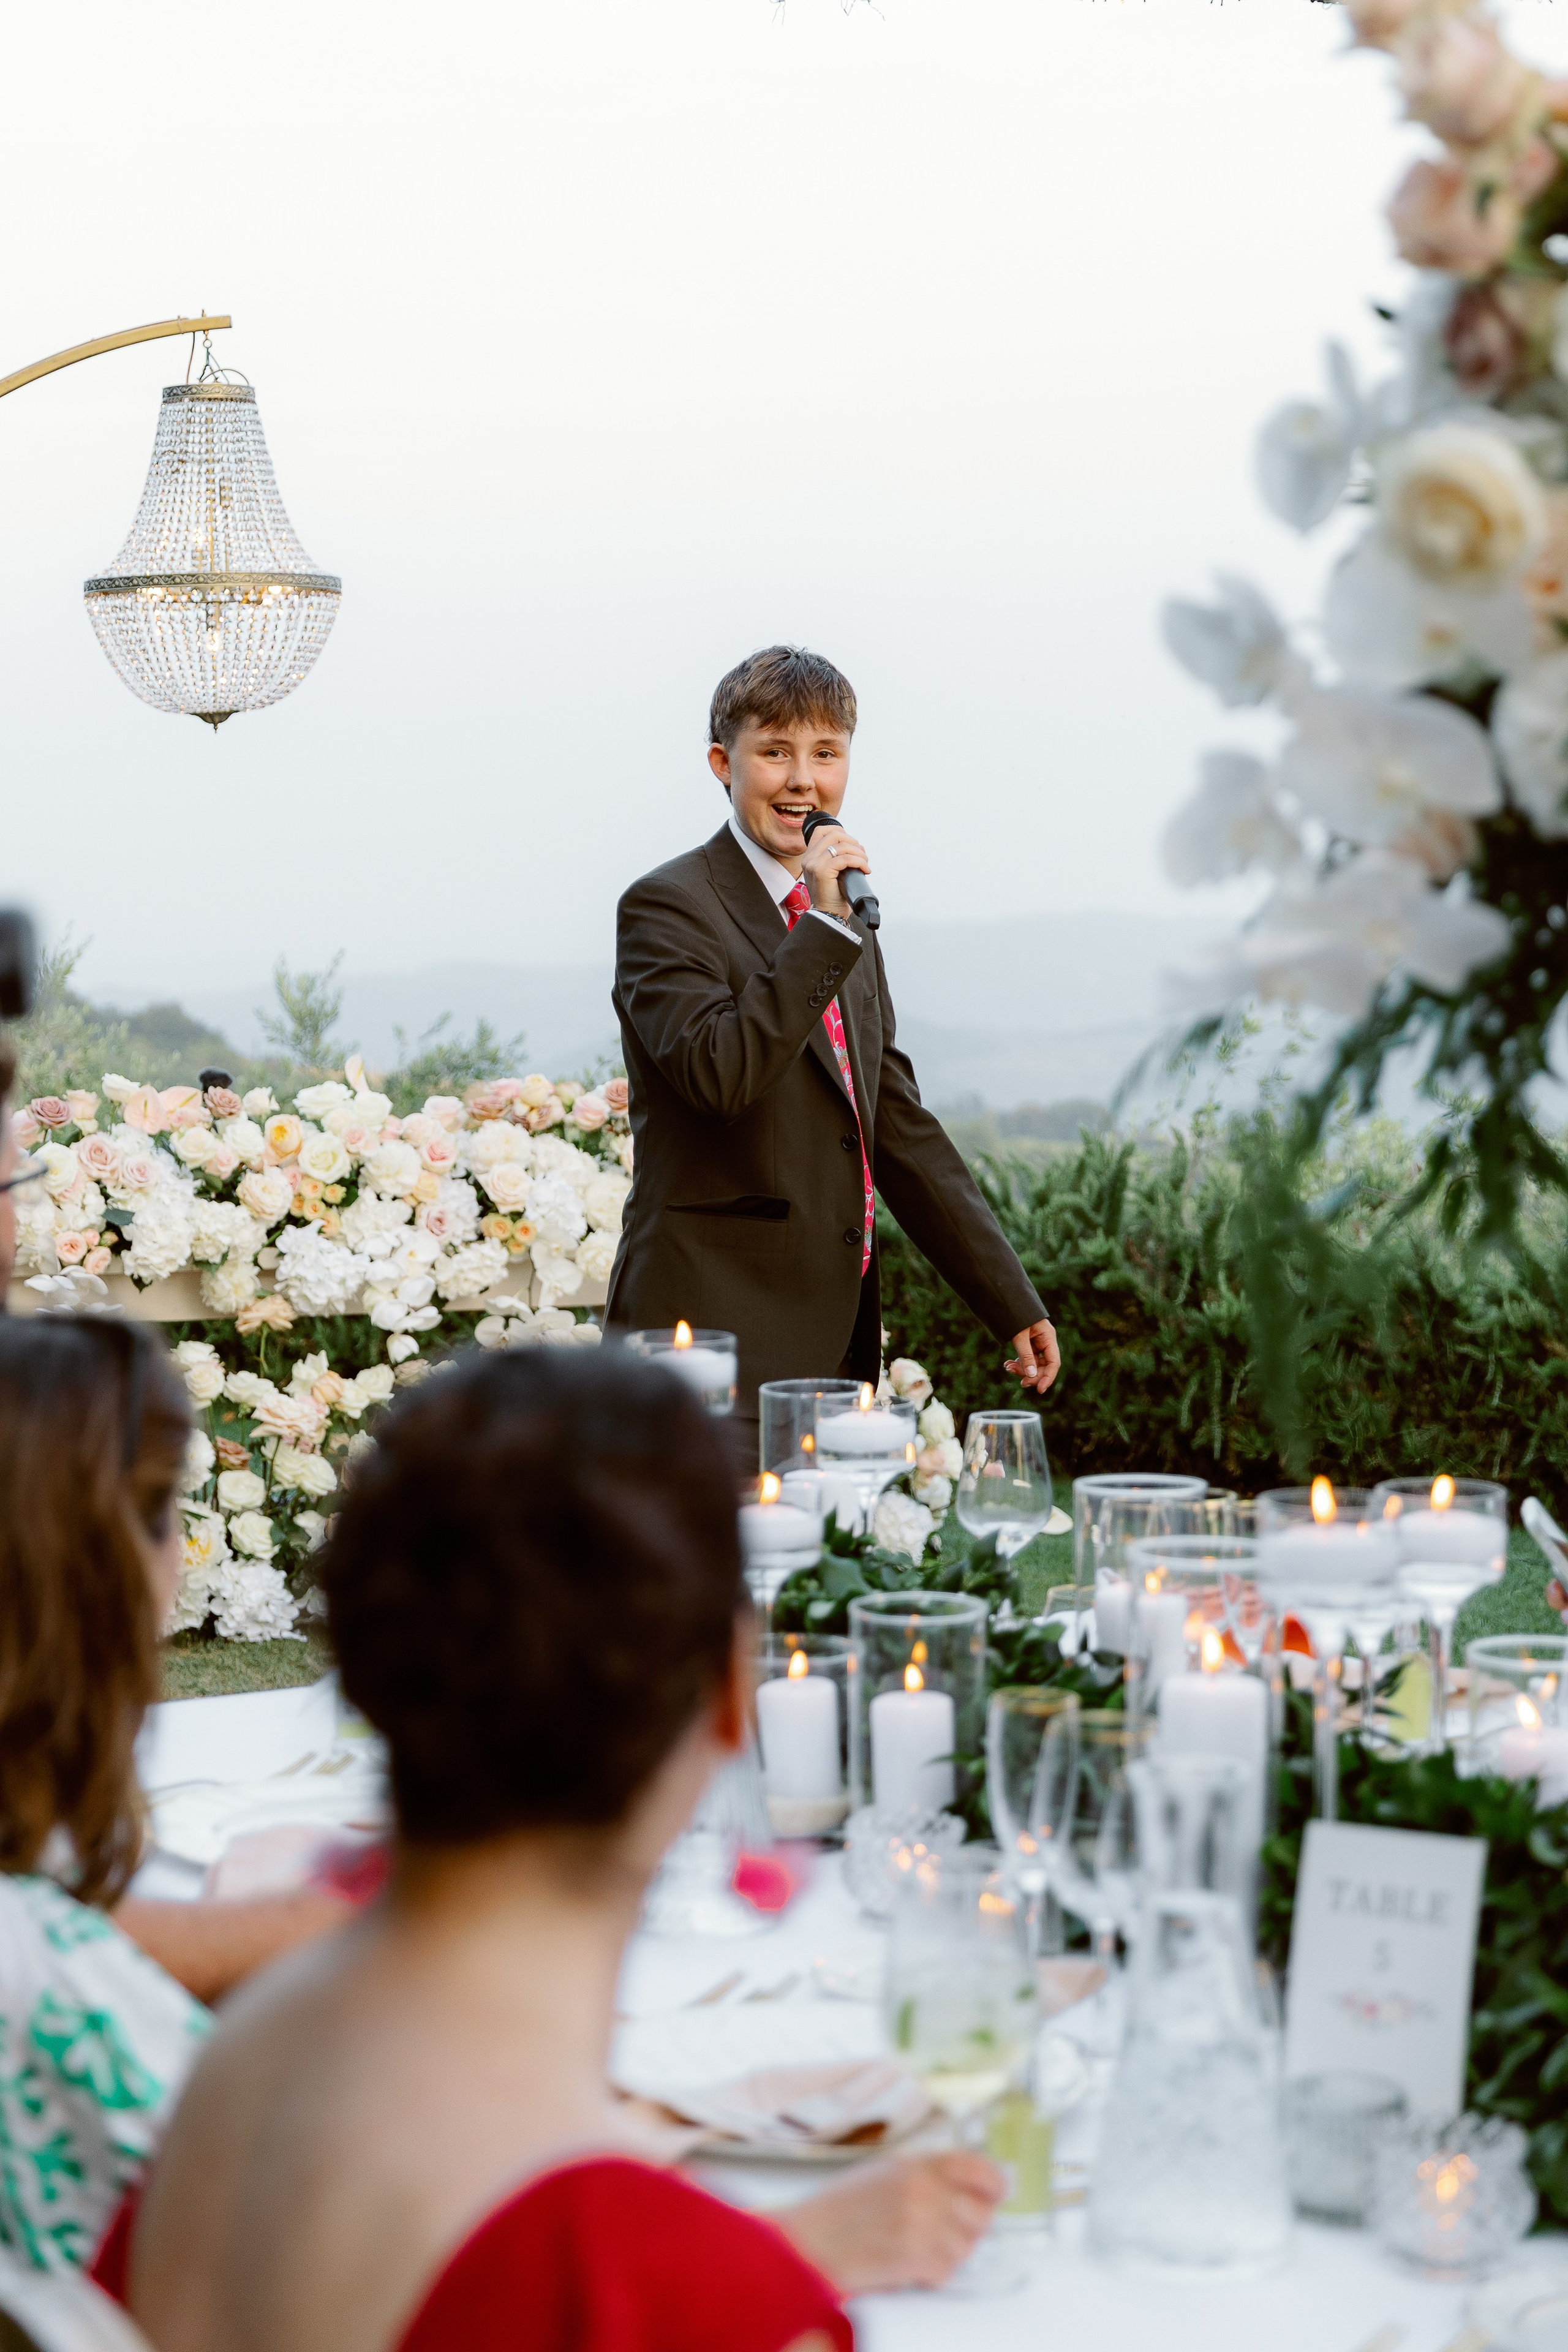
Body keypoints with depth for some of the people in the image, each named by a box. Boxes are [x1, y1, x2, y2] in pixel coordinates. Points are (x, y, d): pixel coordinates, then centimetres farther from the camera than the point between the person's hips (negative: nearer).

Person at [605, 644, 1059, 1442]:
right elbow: (719, 1073, -23)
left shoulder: (845, 924, 18)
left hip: (839, 1338, 7)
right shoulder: (667, 905, -7)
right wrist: (827, 926, -21)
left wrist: (1013, 1305, 18)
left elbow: (900, 1127, 21)